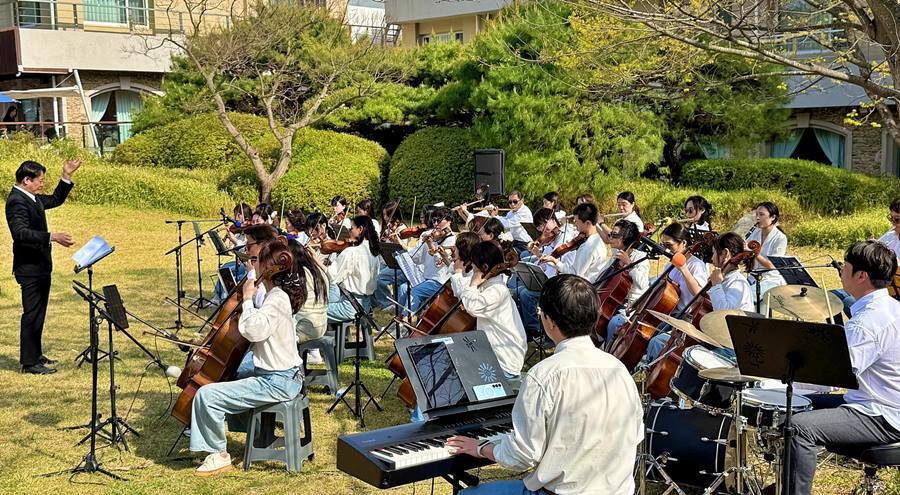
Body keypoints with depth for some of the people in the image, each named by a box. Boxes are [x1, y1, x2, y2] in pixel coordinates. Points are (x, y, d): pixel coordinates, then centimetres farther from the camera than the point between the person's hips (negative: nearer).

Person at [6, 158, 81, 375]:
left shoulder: (32, 198, 11)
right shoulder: (16, 201, -19)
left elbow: (55, 200, 26)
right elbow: (20, 232, -32)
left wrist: (67, 176, 15)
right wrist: (52, 237, -39)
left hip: (40, 266, 10)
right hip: (29, 267, -10)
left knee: (37, 313, 18)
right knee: (32, 314, -5)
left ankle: (35, 355, 29)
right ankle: (29, 362, 1)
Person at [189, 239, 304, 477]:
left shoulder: (277, 299, -21)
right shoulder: (279, 294, 9)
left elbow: (253, 330, -34)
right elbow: (259, 329, 20)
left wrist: (248, 299, -22)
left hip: (276, 382, -11)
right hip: (274, 372, 11)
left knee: (207, 395, -15)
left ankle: (219, 455, -2)